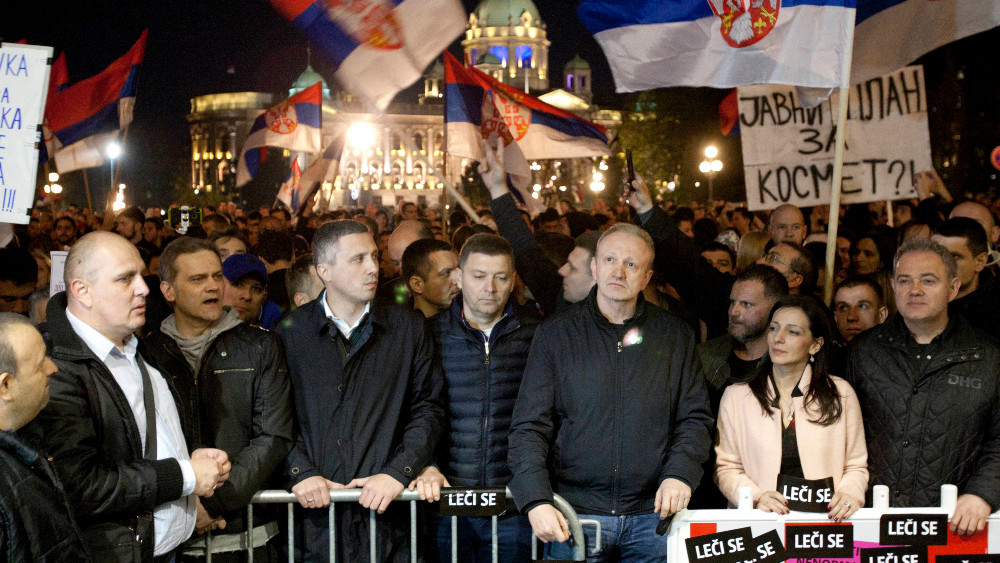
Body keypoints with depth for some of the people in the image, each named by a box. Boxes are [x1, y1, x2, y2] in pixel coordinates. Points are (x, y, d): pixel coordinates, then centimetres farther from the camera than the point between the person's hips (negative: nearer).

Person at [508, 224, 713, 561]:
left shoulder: (675, 336, 8)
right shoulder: (555, 336, 2)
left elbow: (696, 418, 9)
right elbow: (529, 428, -2)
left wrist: (680, 474, -10)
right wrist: (536, 501, -15)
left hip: (653, 513, 1)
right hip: (575, 513, -1)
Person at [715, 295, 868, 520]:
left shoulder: (841, 394, 10)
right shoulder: (736, 396, 8)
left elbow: (856, 466, 11)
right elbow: (727, 468, 6)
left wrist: (849, 494, -8)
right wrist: (756, 497, -11)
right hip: (761, 520, 0)